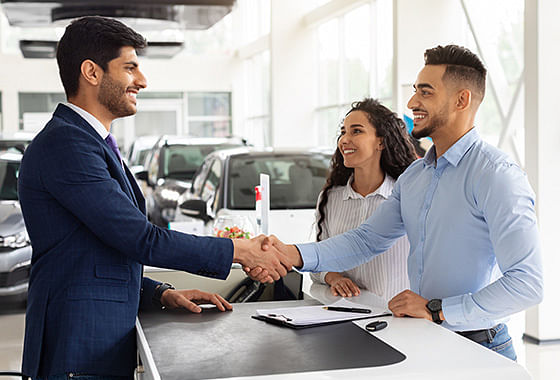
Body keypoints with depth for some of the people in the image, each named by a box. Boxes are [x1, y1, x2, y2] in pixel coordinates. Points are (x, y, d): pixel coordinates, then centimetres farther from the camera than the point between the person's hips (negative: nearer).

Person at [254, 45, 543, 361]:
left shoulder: (497, 174, -15)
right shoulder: (414, 175, 11)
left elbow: (528, 284, -21)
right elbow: (368, 239, 10)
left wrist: (436, 310, -21)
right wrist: (293, 255, -4)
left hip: (477, 349, -6)